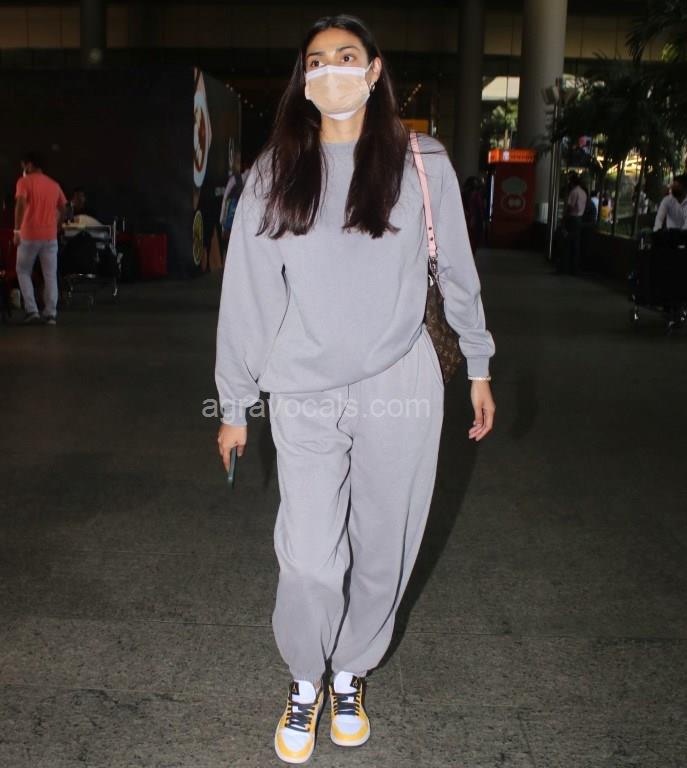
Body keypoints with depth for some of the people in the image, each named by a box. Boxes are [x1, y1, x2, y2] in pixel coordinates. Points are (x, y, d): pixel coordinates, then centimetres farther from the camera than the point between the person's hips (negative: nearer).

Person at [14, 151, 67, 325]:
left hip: (29, 235, -4)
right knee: (50, 275, 6)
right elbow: (62, 208, 17)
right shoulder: (54, 184, 12)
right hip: (50, 236, 4)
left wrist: (17, 230, -15)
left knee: (23, 271, 11)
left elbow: (21, 204, -16)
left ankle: (32, 311, 2)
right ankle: (51, 314, 2)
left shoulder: (24, 182, -3)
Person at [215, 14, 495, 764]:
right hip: (305, 398, 0)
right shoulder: (273, 175, 4)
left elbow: (457, 272, 10)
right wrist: (235, 404, 5)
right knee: (310, 560, -4)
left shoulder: (423, 165, 2)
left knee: (381, 551, 10)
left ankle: (351, 674, 36)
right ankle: (304, 681, 25)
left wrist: (477, 365, 13)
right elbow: (247, 294, 4)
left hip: (401, 392, 1)